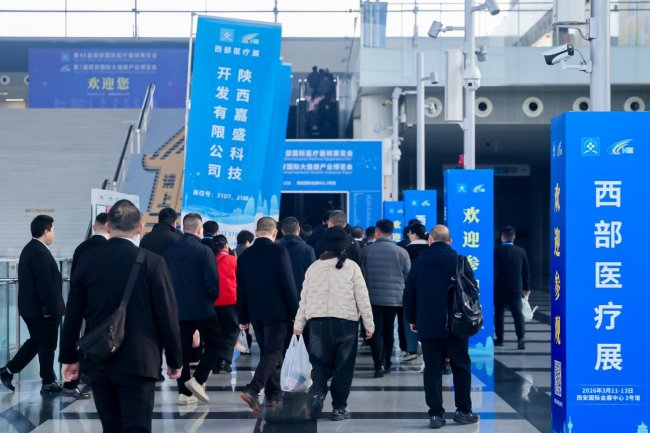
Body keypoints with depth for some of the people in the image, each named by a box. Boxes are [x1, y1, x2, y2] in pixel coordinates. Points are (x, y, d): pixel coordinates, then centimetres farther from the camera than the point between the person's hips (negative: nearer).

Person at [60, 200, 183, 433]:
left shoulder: (87, 260, 1)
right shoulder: (152, 262, -10)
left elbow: (73, 314, 6)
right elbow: (167, 315, -7)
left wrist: (69, 357, 16)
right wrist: (174, 359, 4)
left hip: (98, 362, 4)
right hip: (137, 362, -4)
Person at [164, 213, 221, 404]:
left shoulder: (170, 251, 1)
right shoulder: (204, 251, -14)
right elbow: (212, 282, -16)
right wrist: (213, 297, 3)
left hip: (177, 308, 5)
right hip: (202, 308, -5)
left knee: (183, 349, 10)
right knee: (213, 344, 10)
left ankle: (184, 392, 9)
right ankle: (197, 379, -5)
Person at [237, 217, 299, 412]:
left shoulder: (245, 256, 5)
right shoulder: (279, 251, -9)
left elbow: (241, 289, 9)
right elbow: (288, 283, -11)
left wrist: (243, 317, 15)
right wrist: (295, 312, -4)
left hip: (256, 313, 5)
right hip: (277, 311, -5)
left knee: (267, 351, 15)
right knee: (273, 352, -4)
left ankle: (273, 394, 20)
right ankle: (253, 390, -20)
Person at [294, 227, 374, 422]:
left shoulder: (314, 267, 5)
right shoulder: (351, 267, -3)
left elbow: (304, 298, 9)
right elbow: (362, 298, -2)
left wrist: (299, 324, 17)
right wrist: (369, 324, 5)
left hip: (317, 321, 2)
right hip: (346, 321, -2)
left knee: (320, 362, 14)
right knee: (343, 366, 7)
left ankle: (317, 392, -12)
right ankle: (339, 408, 10)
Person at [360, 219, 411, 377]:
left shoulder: (366, 251, -2)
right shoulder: (401, 252, -1)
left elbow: (361, 275, 4)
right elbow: (408, 277, 4)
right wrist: (404, 294, 19)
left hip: (373, 298, -1)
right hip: (395, 299, 2)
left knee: (376, 332, 0)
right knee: (388, 331, 14)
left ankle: (379, 365, -10)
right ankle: (386, 364, 21)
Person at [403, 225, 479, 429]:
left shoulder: (419, 263, 2)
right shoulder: (459, 261, -5)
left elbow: (409, 295, 5)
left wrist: (412, 319, 16)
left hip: (428, 326, 1)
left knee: (432, 370, 4)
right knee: (461, 368, 12)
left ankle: (436, 414, 2)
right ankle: (463, 410, 16)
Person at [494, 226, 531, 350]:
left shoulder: (497, 251, -8)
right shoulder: (521, 251, 3)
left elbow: (494, 270, -11)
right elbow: (526, 271, 8)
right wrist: (526, 287, 17)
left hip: (500, 289, -2)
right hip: (516, 289, 2)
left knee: (499, 313, 12)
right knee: (518, 313, -2)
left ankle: (499, 339, 18)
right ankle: (521, 338, -19)